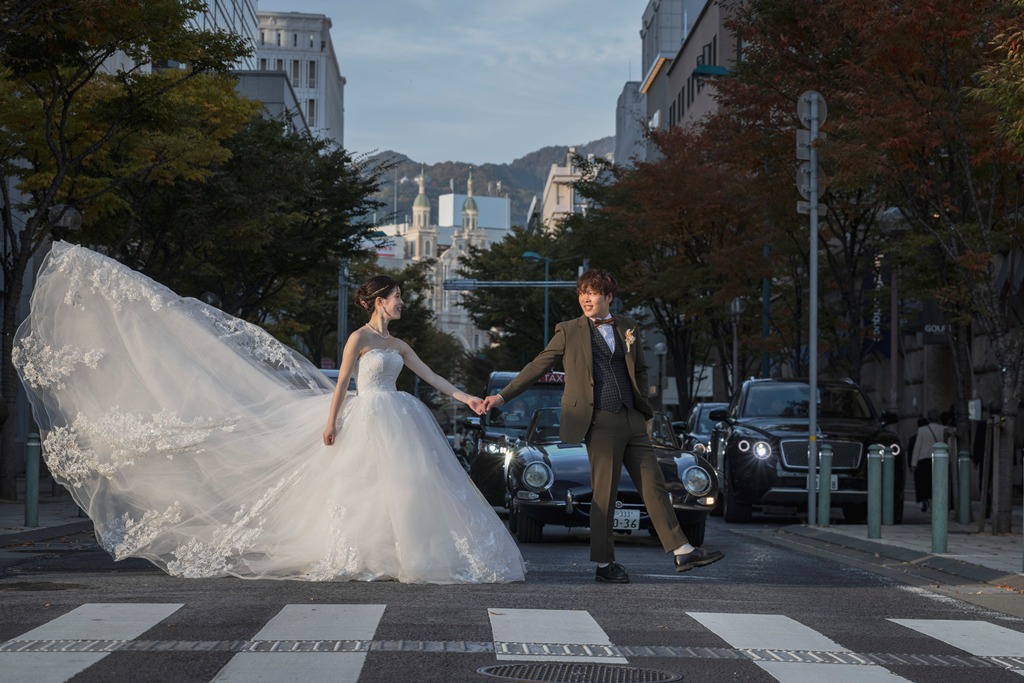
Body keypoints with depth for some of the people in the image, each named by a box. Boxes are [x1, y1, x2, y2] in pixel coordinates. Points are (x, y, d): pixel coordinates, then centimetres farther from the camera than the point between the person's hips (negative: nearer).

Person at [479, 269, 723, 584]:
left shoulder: (628, 327, 13)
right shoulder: (569, 331, 3)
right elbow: (537, 366, 5)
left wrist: (642, 409, 15)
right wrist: (502, 396, 2)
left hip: (632, 420, 4)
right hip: (600, 423, -4)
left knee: (654, 486, 5)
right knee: (605, 494, -2)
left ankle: (682, 552, 8)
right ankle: (604, 564, 8)